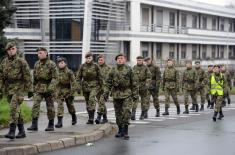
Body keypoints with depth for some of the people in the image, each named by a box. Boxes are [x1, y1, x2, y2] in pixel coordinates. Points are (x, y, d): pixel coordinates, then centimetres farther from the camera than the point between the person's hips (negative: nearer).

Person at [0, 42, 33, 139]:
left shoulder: (21, 62, -7)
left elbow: (27, 76, -7)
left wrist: (30, 90, -9)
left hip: (19, 88, -6)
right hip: (8, 89, 6)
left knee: (14, 108, -18)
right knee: (16, 110, 11)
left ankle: (12, 131, -19)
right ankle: (22, 132, 19)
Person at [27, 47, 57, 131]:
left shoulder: (51, 64, -7)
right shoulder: (36, 64, 9)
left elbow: (54, 77, -12)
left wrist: (51, 87, -24)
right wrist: (34, 87, 17)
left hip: (48, 88, -4)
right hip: (39, 88, 4)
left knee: (50, 107, 5)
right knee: (35, 105, -9)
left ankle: (51, 125, 16)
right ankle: (34, 125, -11)